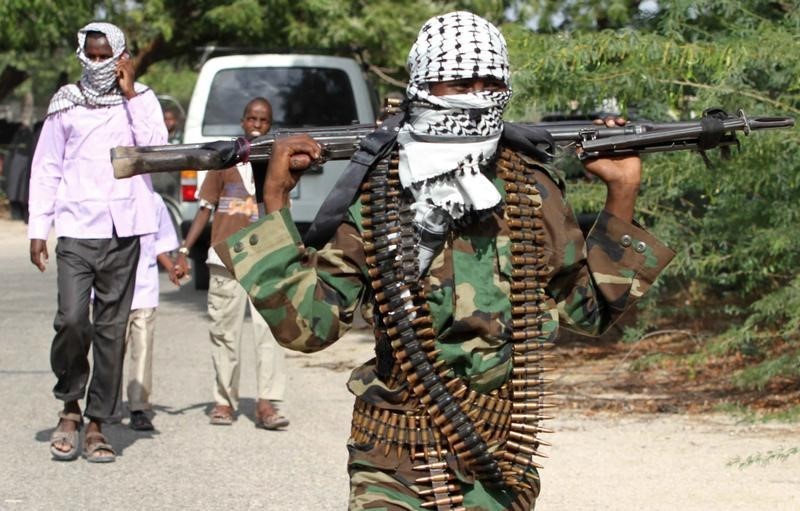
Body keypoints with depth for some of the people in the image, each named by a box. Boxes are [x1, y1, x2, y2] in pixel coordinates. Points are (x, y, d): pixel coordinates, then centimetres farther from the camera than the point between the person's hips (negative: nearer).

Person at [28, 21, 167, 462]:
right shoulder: (66, 104, 10)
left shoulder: (141, 101, 10)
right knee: (72, 319, -15)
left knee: (112, 328, 2)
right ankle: (70, 406, 7)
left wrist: (130, 93, -6)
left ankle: (96, 424, 9)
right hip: (76, 230, -1)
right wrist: (38, 228, 4)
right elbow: (46, 169, 11)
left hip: (123, 231, 1)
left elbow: (156, 148, -8)